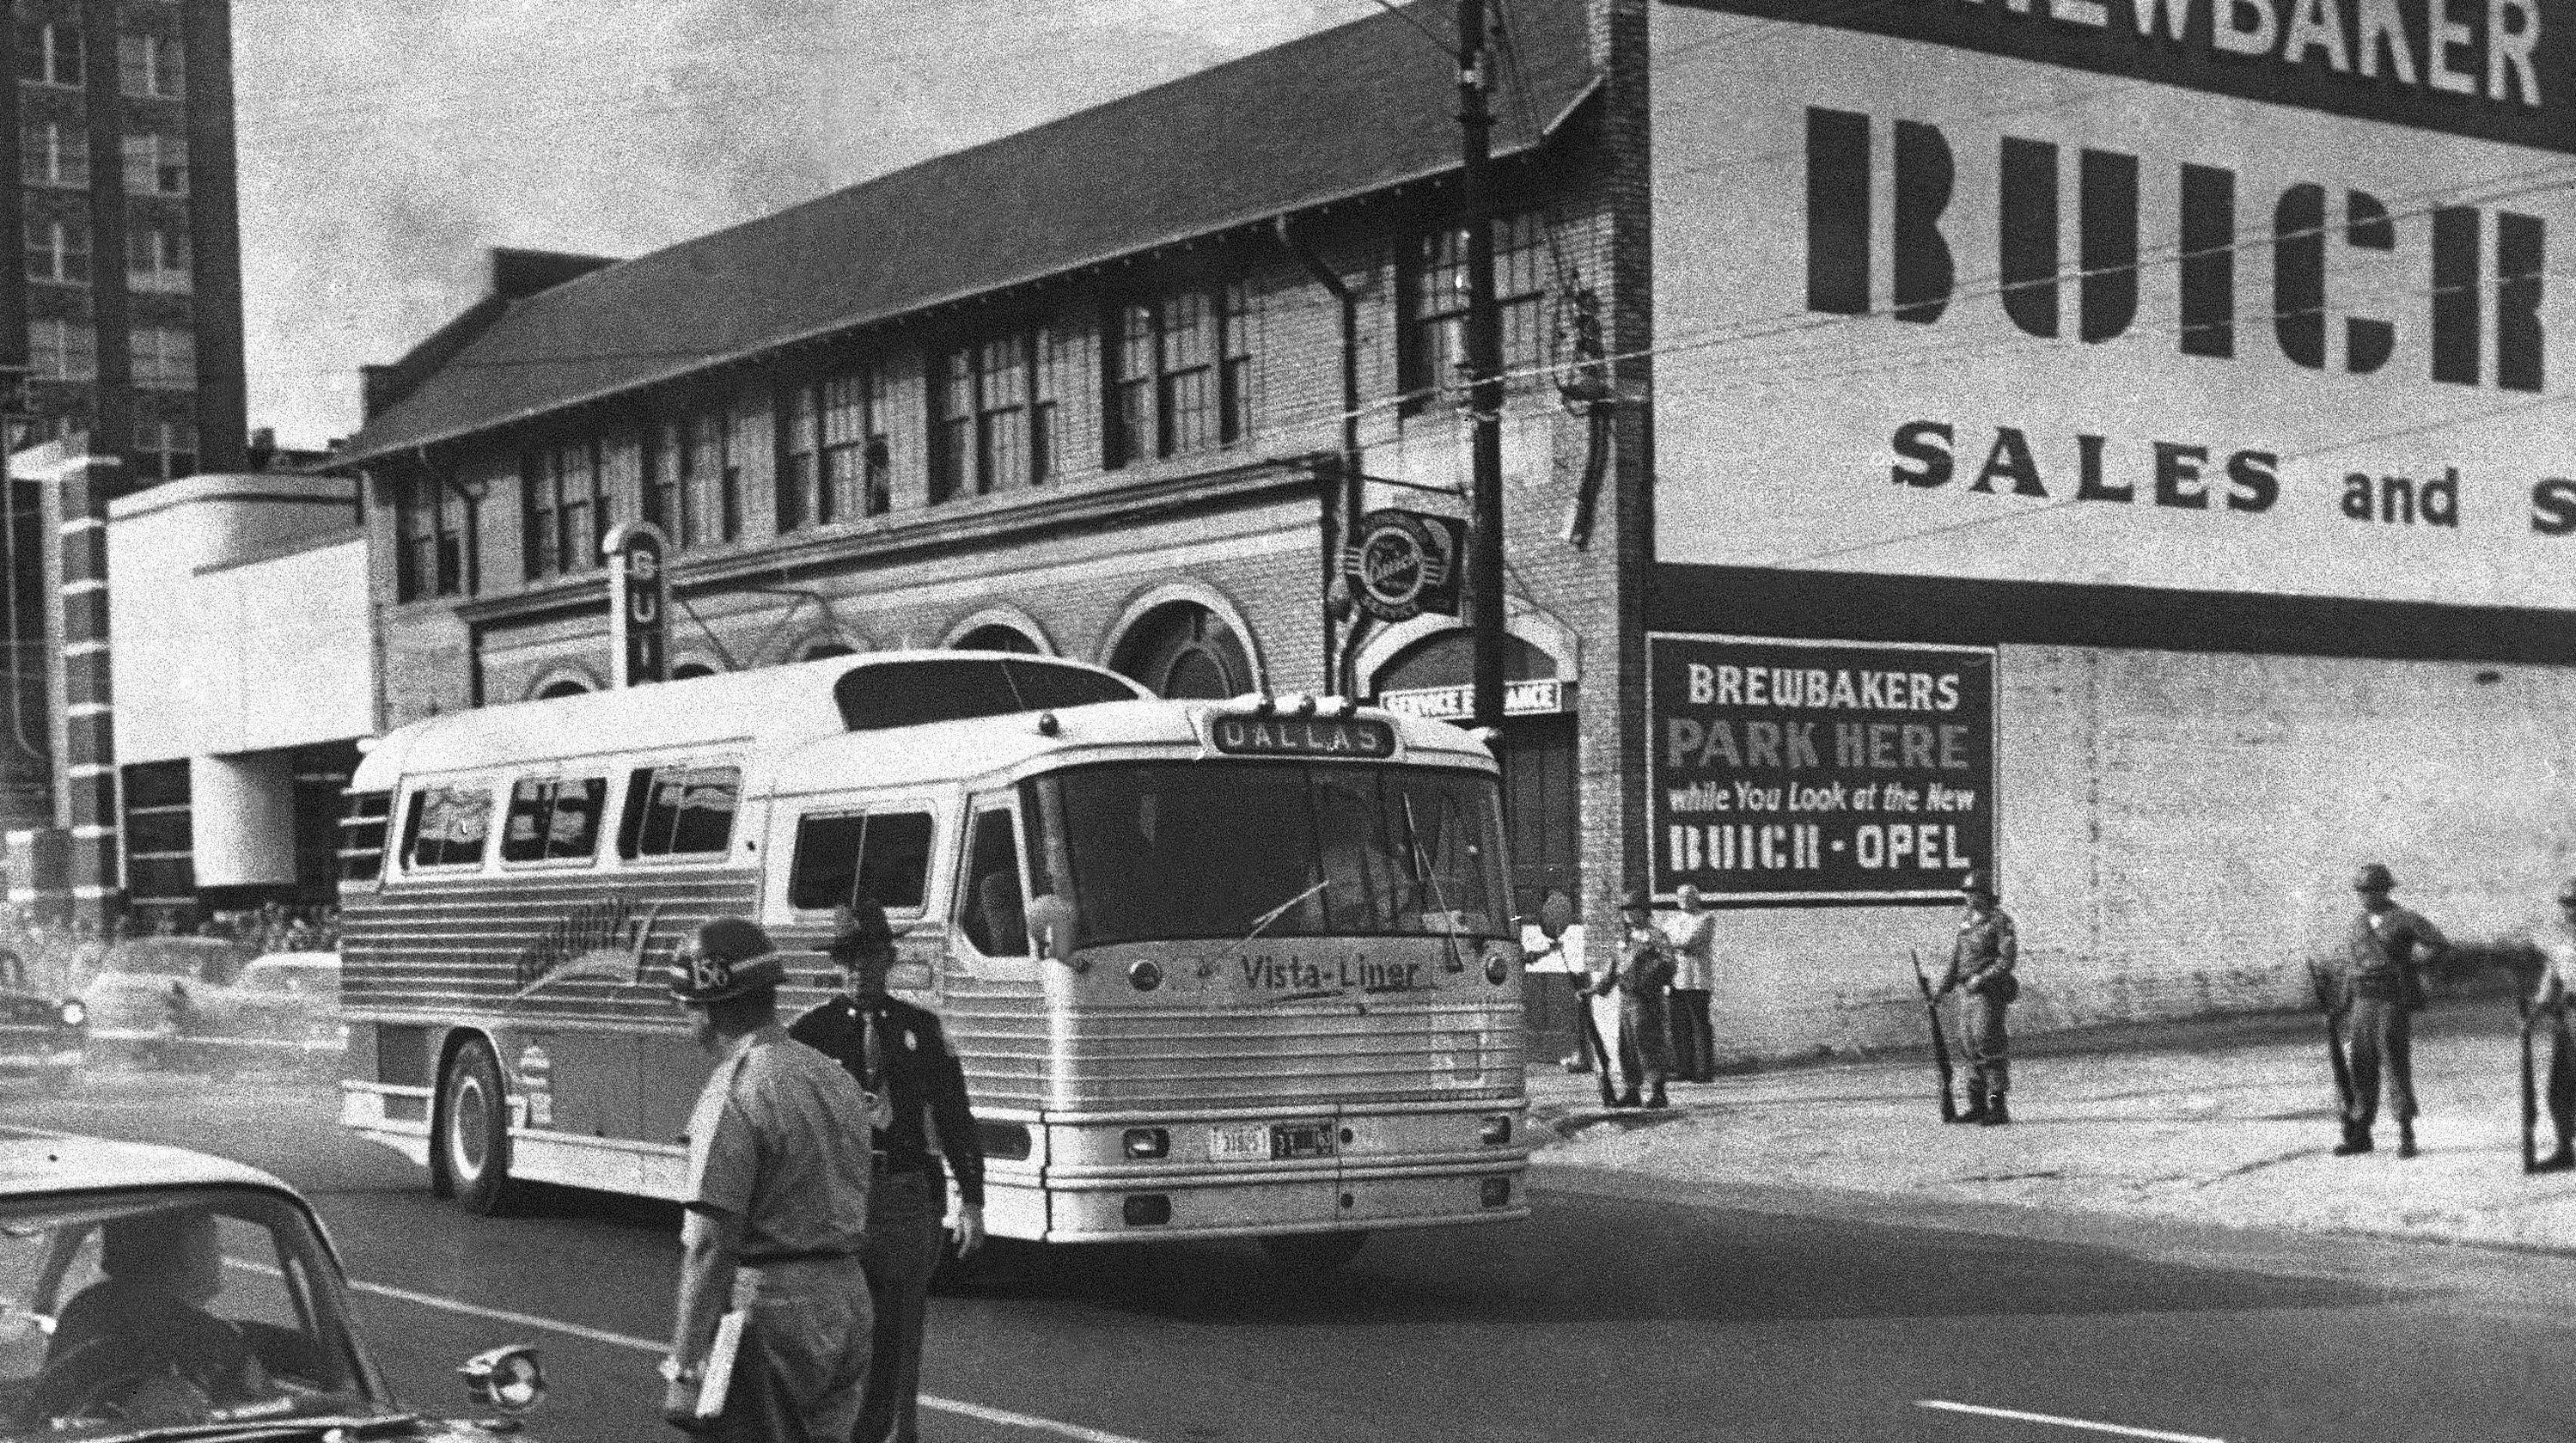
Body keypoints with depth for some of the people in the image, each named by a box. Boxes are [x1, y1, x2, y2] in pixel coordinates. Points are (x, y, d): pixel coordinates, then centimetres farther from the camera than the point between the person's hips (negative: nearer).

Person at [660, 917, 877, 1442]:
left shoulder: (733, 1096, -16)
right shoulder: (834, 1077, 12)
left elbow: (709, 1245, -21)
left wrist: (684, 1368, -21)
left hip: (771, 1317, -8)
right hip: (849, 1298, 8)